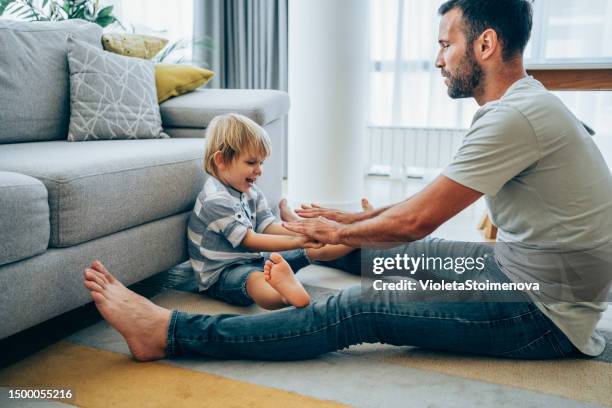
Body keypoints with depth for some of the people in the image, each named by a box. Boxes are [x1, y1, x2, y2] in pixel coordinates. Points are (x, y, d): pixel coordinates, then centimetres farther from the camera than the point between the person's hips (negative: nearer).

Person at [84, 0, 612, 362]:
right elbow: (432, 201, 14)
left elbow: (416, 221, -22)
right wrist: (360, 219, 12)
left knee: (357, 310, -16)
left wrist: (340, 232, -5)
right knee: (391, 250, 12)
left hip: (545, 314, -9)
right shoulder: (521, 104, 10)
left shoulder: (516, 115, -24)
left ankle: (169, 332, -12)